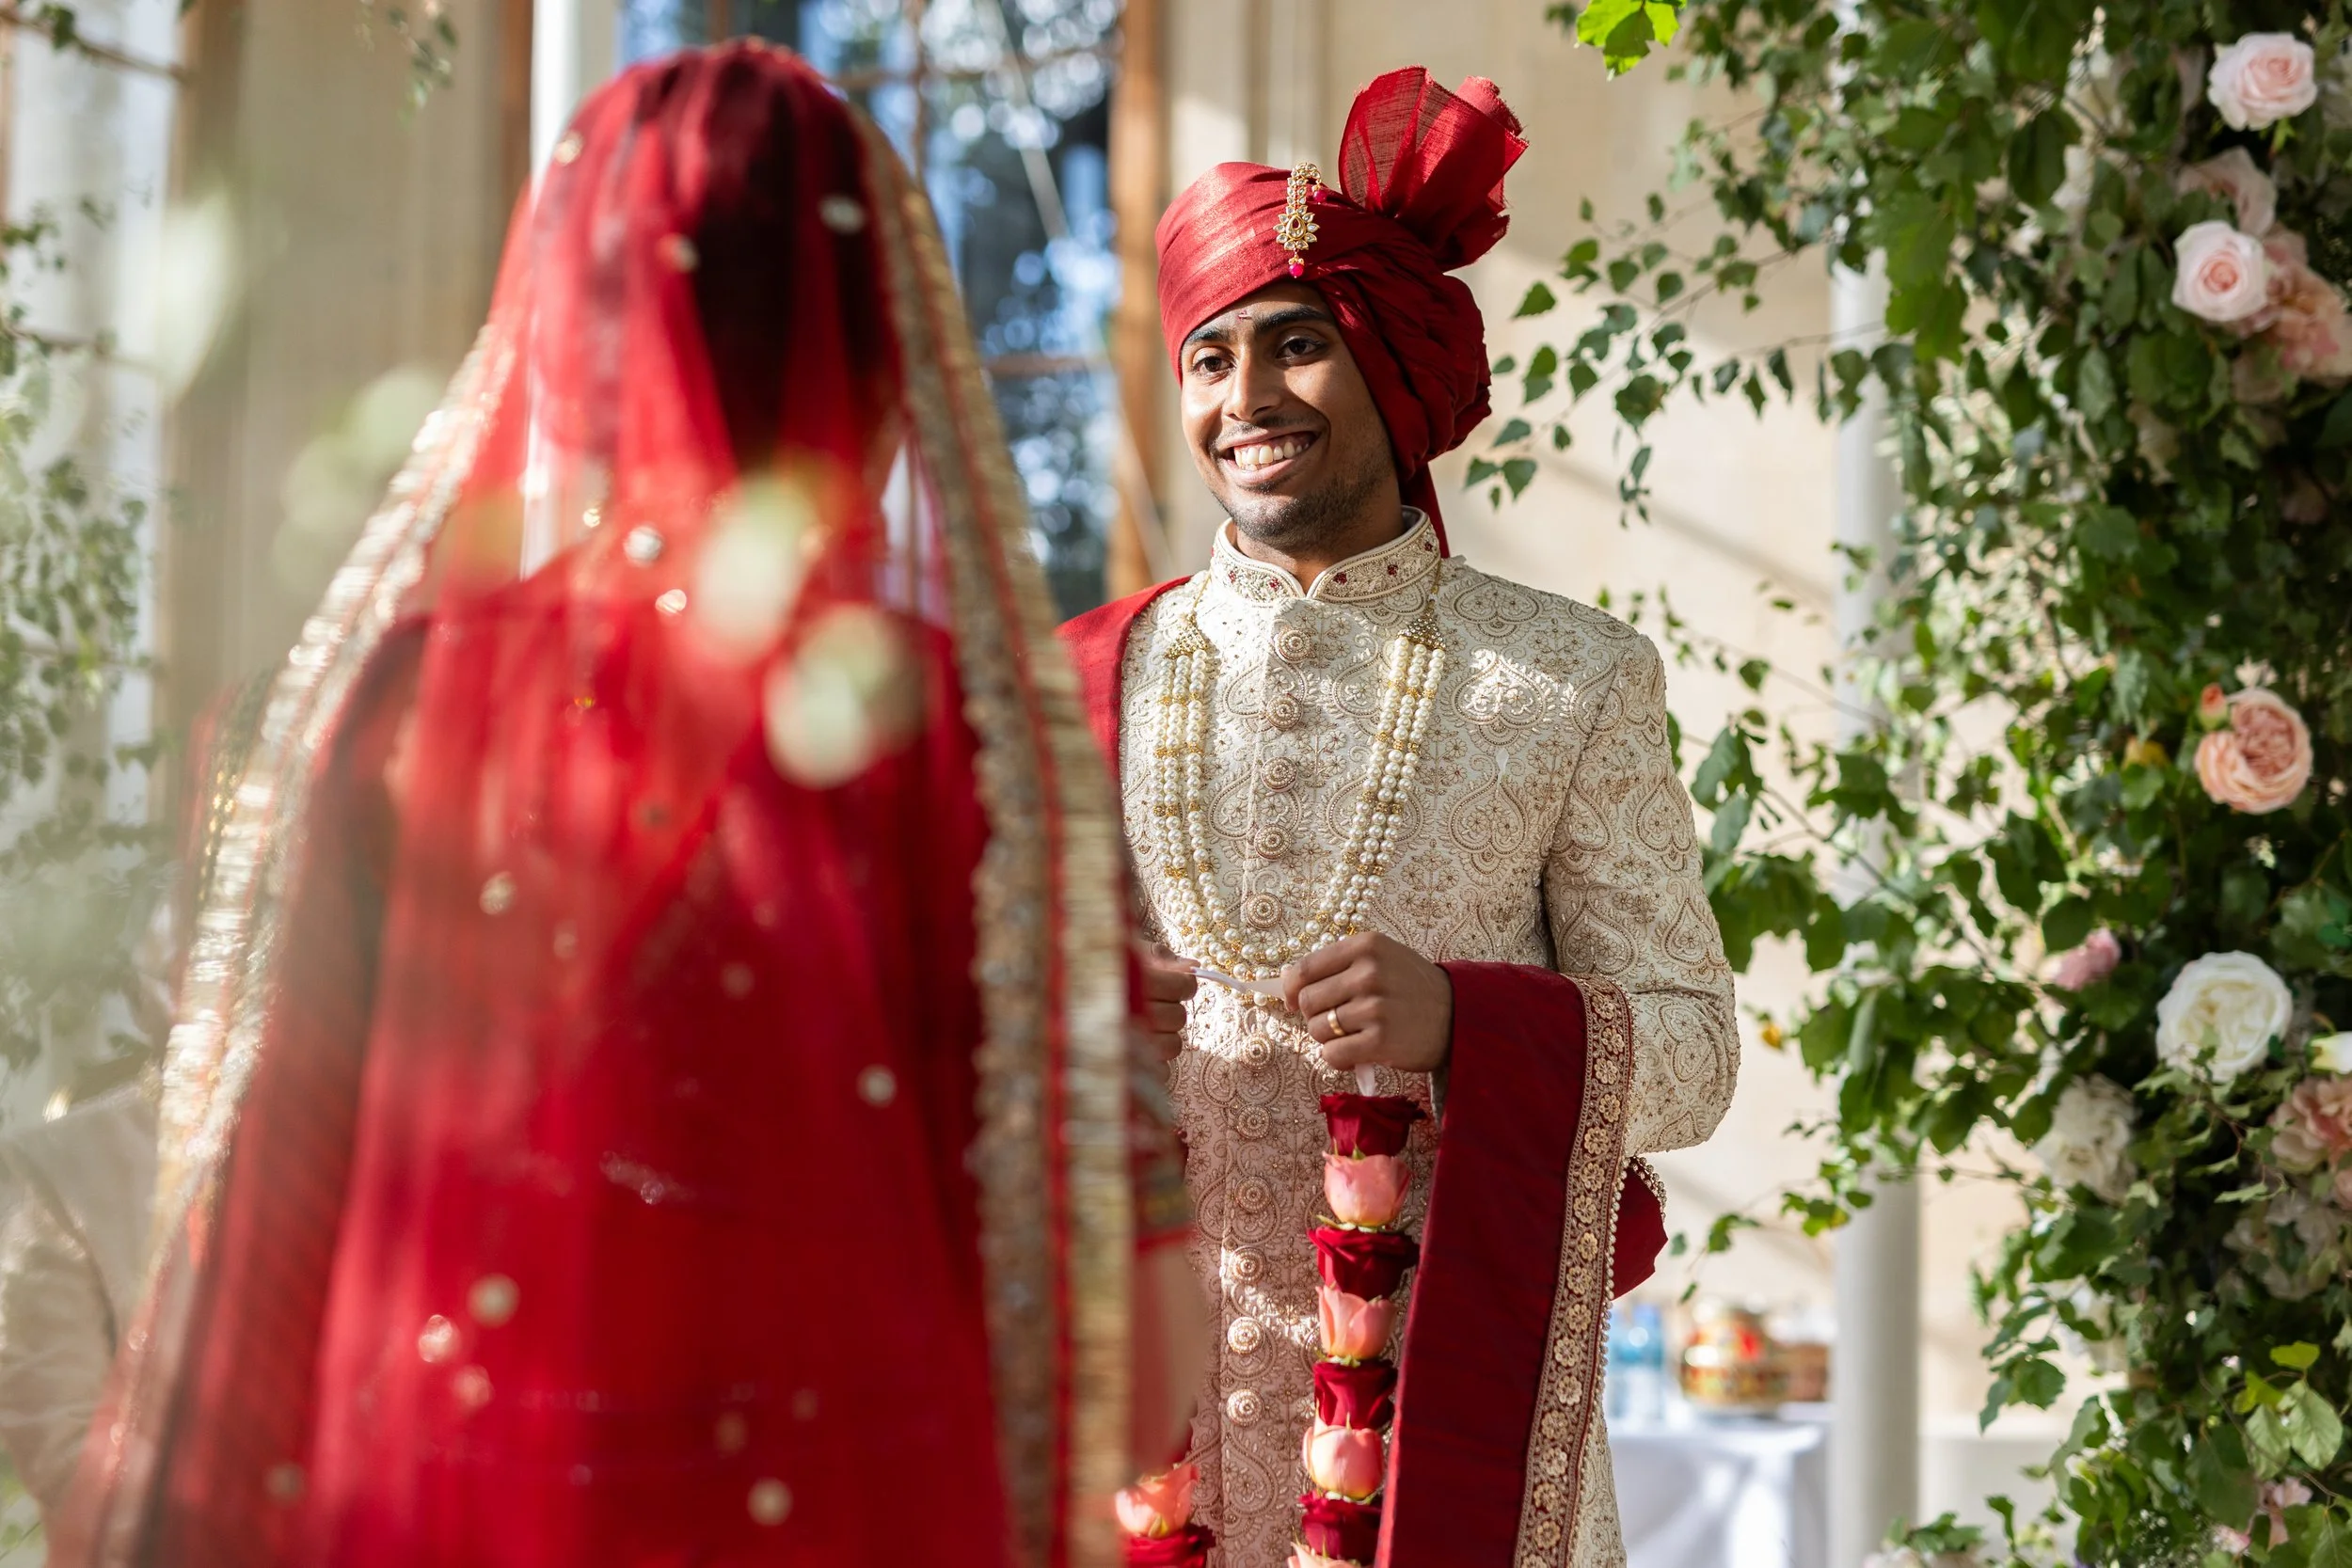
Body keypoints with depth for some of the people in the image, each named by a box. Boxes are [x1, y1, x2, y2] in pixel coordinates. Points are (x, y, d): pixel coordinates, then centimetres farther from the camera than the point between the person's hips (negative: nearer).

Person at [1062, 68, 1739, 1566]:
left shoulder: (1573, 682, 2)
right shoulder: (1096, 682, 6)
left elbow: (1693, 1052, -1)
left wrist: (1462, 1021, -18)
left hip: (1449, 1379, -1)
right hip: (1154, 1372, 1)